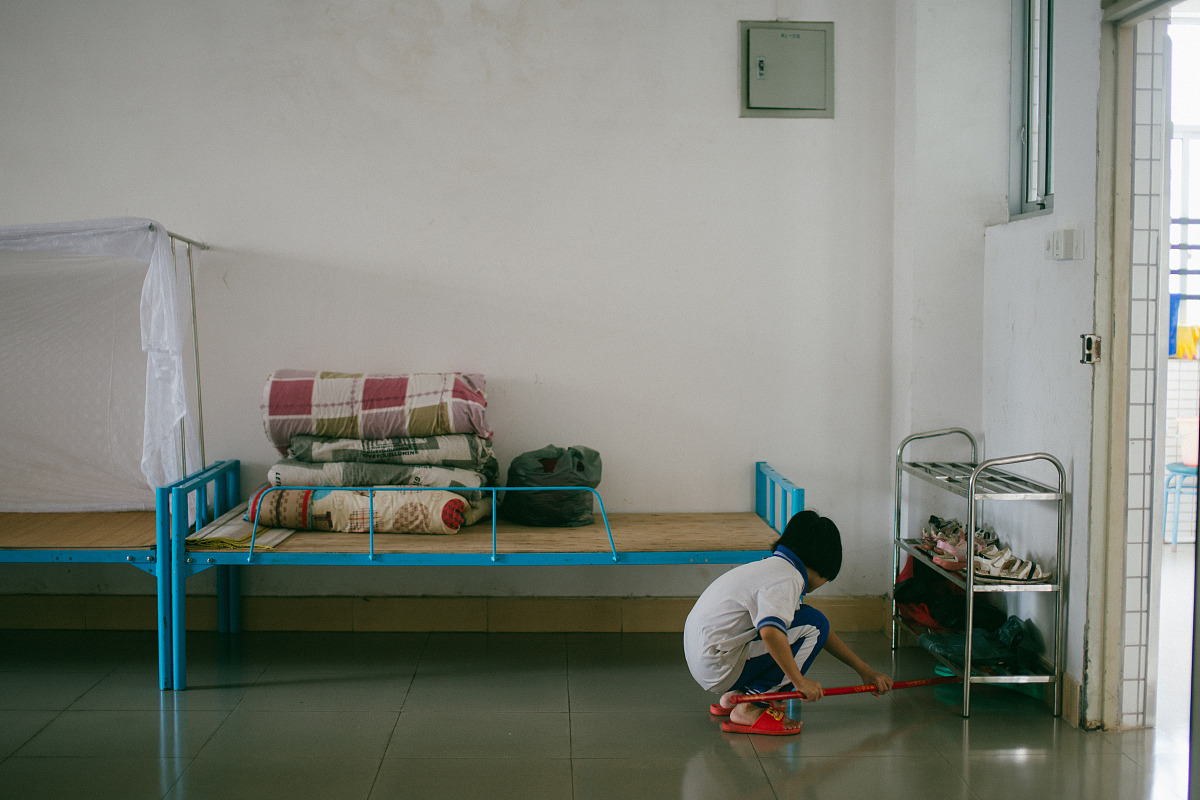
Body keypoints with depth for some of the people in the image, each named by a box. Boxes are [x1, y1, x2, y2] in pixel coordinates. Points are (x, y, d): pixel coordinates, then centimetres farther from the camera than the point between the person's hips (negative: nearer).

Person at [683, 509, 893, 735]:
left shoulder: (775, 566, 16)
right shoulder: (786, 579, -15)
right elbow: (770, 632, -35)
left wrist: (864, 670, 27)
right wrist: (799, 681, -22)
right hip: (719, 669, -10)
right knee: (813, 625, -11)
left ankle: (734, 696, 13)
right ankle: (749, 710, -11)